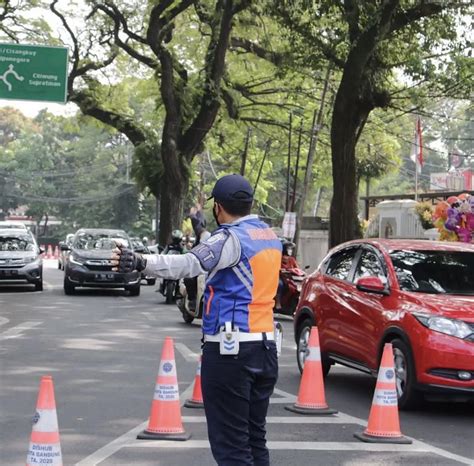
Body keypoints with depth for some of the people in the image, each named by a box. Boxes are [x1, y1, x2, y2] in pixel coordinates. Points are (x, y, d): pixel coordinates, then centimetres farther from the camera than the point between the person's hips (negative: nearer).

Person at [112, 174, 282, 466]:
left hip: (230, 348, -8)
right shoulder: (270, 236, 12)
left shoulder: (232, 238, -12)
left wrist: (141, 263, -41)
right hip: (266, 345, 8)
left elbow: (190, 264, -29)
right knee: (256, 438, 15)